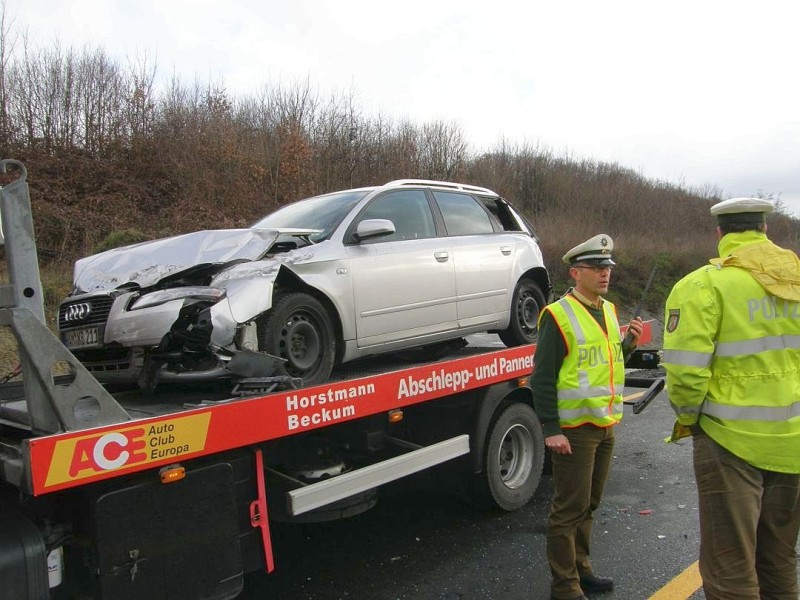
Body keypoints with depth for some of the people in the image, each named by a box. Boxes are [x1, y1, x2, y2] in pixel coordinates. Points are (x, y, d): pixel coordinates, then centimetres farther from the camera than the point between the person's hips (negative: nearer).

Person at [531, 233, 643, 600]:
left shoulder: (608, 311, 11)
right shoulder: (559, 316, -14)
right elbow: (542, 377, -15)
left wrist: (629, 343, 1)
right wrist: (551, 429, -19)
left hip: (605, 425, 8)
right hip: (574, 428, -8)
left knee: (588, 504, 19)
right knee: (569, 508, 1)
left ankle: (580, 568, 35)